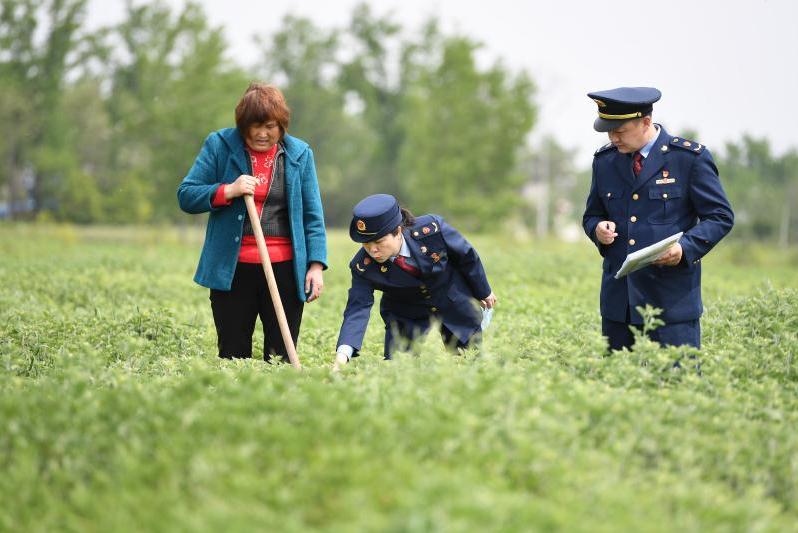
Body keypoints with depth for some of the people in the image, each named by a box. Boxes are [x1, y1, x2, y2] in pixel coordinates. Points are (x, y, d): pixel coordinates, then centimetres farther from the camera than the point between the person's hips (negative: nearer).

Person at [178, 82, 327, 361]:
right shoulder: (219, 145, 2)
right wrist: (228, 191, -14)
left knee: (281, 359, 2)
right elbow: (185, 196, 1)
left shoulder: (300, 154, 6)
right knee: (233, 357, 4)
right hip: (231, 271, 0)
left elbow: (313, 215, 8)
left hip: (285, 269, 1)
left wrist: (316, 264, -1)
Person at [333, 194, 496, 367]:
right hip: (405, 315, 0)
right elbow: (357, 309, -34)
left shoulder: (431, 229, -33)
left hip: (453, 300, 0)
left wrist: (484, 293, 1)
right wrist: (343, 353, -51)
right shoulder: (363, 266, -29)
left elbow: (467, 256, -15)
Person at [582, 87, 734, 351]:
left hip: (672, 299, -4)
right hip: (618, 299, 5)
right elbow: (592, 215, 21)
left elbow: (720, 217, -1)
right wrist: (598, 229, -4)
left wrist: (685, 248, -18)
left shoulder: (690, 157, -4)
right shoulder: (604, 160, 10)